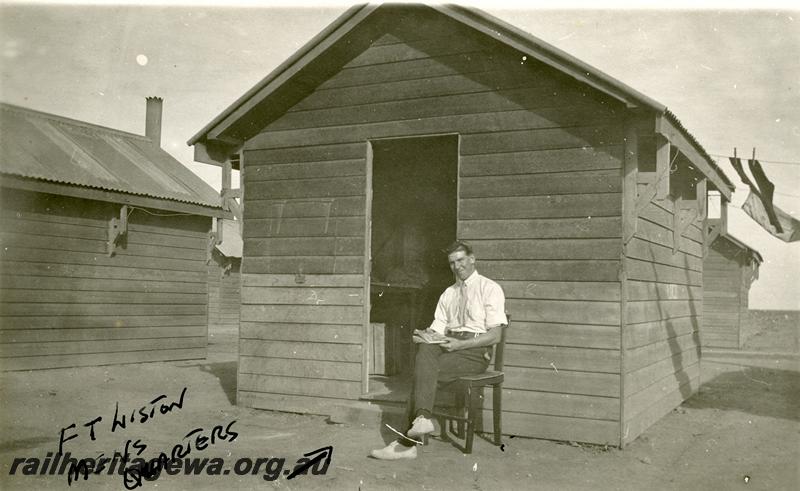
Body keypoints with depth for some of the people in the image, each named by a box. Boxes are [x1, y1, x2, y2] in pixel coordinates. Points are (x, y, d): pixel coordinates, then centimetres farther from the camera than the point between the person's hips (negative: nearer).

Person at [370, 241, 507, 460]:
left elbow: (495, 335, -6)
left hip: (476, 351, -5)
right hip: (449, 345, 5)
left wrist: (460, 344, -17)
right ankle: (422, 418, -37)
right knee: (425, 348, -29)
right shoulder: (448, 294, 21)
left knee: (426, 371, -28)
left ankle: (407, 442, -30)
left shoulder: (490, 289, 2)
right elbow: (437, 328, 15)